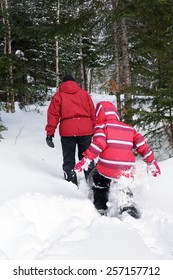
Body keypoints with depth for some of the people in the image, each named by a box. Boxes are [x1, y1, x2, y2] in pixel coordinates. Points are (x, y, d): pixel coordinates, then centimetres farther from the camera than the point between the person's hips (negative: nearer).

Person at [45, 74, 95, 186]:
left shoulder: (59, 95, 9)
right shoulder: (84, 93, 14)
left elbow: (53, 114, 1)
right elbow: (93, 113, 12)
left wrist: (50, 133, 2)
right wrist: (95, 130, 16)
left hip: (67, 131, -2)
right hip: (85, 130, 2)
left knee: (69, 160, 7)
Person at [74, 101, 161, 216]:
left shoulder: (101, 126, 5)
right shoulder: (130, 128, 19)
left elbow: (99, 143, -13)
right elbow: (142, 145, 15)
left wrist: (86, 159, -15)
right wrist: (152, 163, 22)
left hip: (107, 169, -4)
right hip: (127, 171, 4)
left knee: (99, 185, 24)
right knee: (124, 187, 30)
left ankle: (101, 209, 20)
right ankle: (128, 203, 7)